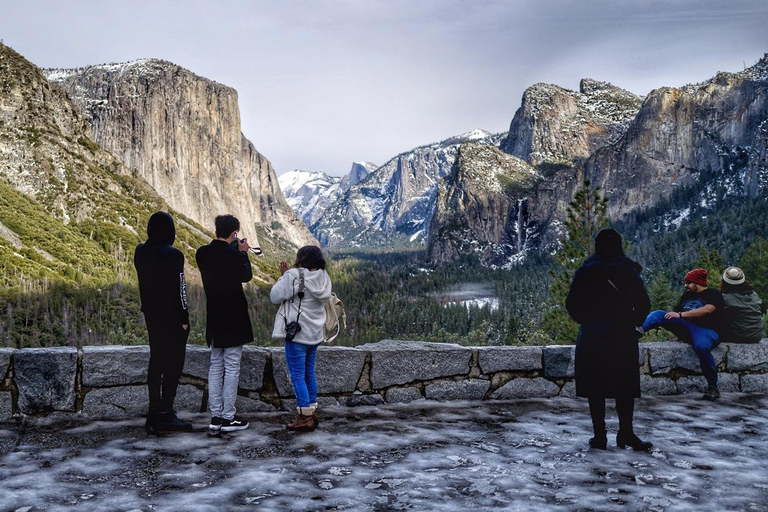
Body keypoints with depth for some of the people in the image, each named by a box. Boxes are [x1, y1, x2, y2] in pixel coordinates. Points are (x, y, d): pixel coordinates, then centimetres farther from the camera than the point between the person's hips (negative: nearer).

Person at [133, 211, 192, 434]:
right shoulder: (173, 255, -16)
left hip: (151, 314, 7)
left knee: (156, 361, 14)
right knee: (173, 363, -1)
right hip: (172, 316, -7)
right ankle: (165, 414, 0)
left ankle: (155, 411, 20)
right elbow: (179, 288, -15)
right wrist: (184, 318, -9)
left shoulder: (140, 252, 3)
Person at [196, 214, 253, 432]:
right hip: (233, 319, -6)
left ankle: (215, 416, 15)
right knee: (232, 368, 1)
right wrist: (243, 252, 10)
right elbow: (247, 276, 1)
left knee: (215, 366, 12)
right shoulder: (235, 256, -17)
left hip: (214, 318, 6)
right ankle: (228, 417, 5)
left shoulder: (202, 254, -1)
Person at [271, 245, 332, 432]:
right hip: (315, 333, 8)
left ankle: (305, 418, 0)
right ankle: (312, 412, 25)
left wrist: (283, 276, 3)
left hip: (296, 333, -8)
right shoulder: (322, 277, 6)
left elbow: (275, 296, -8)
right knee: (309, 374, 17)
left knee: (297, 376, -1)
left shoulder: (293, 276, -16)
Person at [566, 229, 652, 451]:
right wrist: (631, 323, 10)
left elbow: (571, 304, -1)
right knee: (625, 385, 9)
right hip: (623, 335, 0)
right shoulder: (629, 271, -1)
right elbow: (643, 305, -4)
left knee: (595, 386, 5)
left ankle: (600, 436, 7)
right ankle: (625, 433, 5)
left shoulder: (585, 272, 1)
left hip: (592, 336, 0)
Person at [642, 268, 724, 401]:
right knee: (658, 314, -12)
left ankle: (713, 386, -24)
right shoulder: (687, 295, 23)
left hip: (706, 330, -6)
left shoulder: (714, 295, 3)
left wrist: (681, 315, -20)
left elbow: (707, 310, -17)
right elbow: (675, 313, 27)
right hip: (685, 326, 6)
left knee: (701, 346, -39)